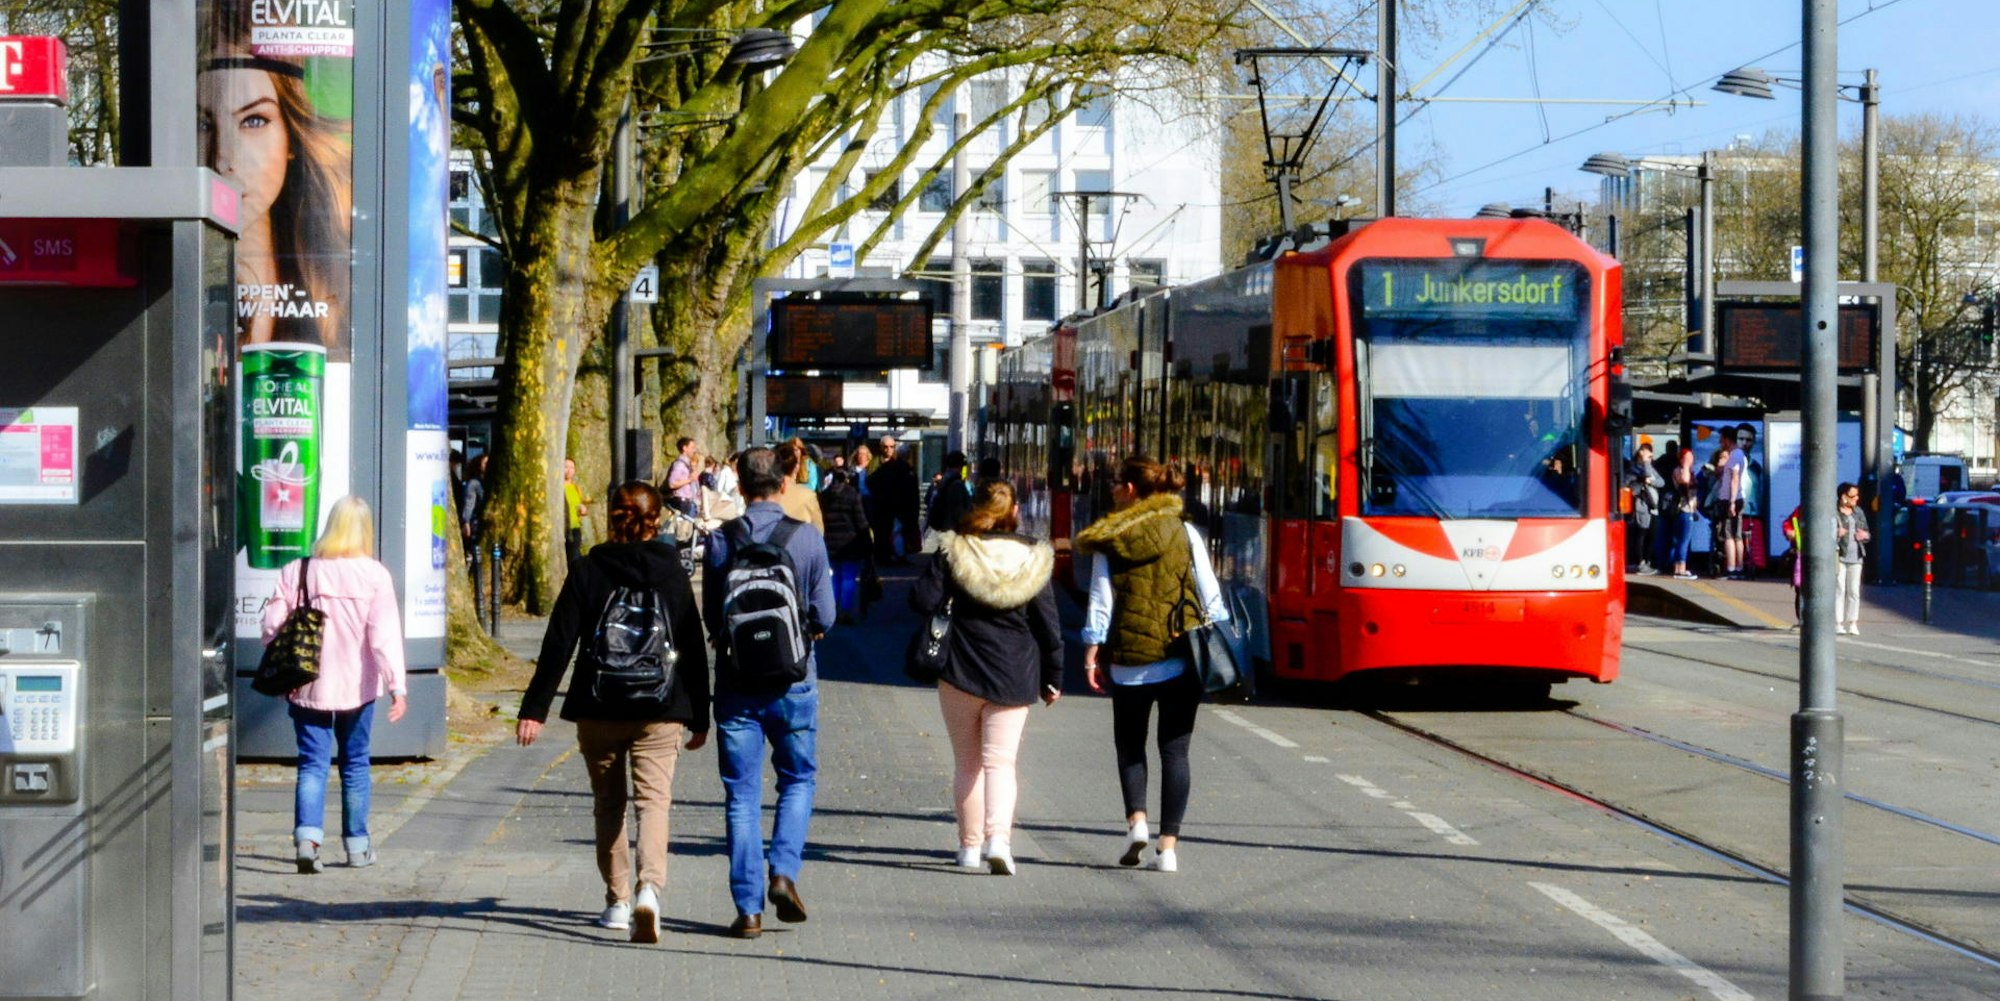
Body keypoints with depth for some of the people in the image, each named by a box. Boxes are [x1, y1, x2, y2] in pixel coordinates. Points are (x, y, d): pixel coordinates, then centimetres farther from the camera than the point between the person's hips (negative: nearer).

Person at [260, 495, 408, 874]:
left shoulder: (296, 572, -1)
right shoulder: (374, 575, -6)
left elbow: (273, 626, -2)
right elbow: (385, 634, -12)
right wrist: (397, 687, -15)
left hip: (307, 685, 1)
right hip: (356, 686, -1)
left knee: (312, 763, 3)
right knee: (355, 763, 13)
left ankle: (307, 835, -17)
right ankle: (357, 845, 19)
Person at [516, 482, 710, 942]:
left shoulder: (587, 571, -2)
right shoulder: (673, 574, 2)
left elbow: (559, 645, -5)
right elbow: (694, 649, 4)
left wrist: (534, 709, -3)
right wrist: (699, 717, 11)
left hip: (598, 710, 0)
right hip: (660, 713, 0)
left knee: (609, 805, 14)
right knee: (654, 800, -3)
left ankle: (618, 902, 19)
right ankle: (649, 888, -26)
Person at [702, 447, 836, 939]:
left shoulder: (720, 541, -4)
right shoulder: (808, 538, -6)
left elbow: (710, 617, 1)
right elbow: (824, 616, -3)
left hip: (735, 682, 0)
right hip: (793, 679, 0)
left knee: (741, 794, 5)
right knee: (798, 779, 18)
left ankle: (748, 907, 2)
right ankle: (783, 870, -2)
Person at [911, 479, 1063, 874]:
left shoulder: (954, 551, -7)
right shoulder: (1032, 557, -2)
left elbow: (923, 601, -11)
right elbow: (1049, 625, 1)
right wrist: (1052, 678, 10)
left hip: (962, 673, -1)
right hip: (1014, 677, 1)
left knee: (967, 762, 12)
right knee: (1000, 760, 2)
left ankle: (970, 845, 15)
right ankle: (998, 837, -18)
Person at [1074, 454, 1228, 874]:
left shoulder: (1109, 542, -2)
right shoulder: (1185, 534, 2)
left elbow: (1100, 603, -4)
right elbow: (1211, 598, 1)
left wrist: (1091, 655, 1)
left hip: (1129, 660, -1)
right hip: (1181, 661, 1)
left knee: (1130, 745, 16)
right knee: (1174, 751, 5)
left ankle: (1136, 819, -5)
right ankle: (1168, 845, -1)